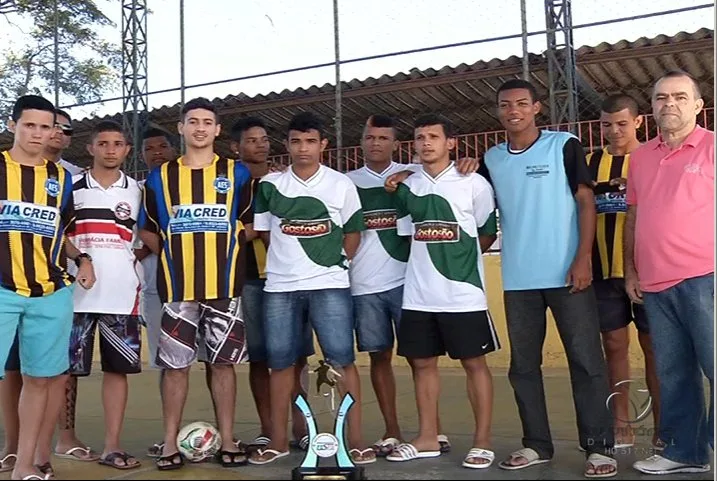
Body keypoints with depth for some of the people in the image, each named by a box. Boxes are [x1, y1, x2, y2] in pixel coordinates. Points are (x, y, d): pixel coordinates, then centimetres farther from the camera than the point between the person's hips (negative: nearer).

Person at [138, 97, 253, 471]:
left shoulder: (237, 174, 6)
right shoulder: (160, 177, 8)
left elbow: (250, 225, 10)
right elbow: (147, 231, 13)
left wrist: (225, 250, 0)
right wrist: (172, 254, 2)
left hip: (225, 286, 0)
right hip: (177, 287, 1)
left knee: (224, 362, 5)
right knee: (175, 365, 4)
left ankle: (227, 441, 14)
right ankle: (170, 443, 13)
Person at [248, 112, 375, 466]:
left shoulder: (342, 185, 3)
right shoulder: (270, 185, 6)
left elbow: (353, 233, 10)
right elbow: (263, 231, 14)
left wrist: (337, 262, 3)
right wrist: (287, 259, 8)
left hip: (329, 286, -2)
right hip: (279, 286, 2)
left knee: (342, 360, -5)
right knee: (280, 362, 7)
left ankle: (355, 440, 2)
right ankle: (278, 441, 18)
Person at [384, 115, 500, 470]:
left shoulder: (474, 184, -3)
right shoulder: (407, 188, 9)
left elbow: (487, 234, 5)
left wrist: (459, 256, 8)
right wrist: (430, 257, 8)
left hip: (463, 292, -4)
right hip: (418, 295, 5)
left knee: (474, 362, 3)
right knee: (422, 363, 9)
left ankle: (482, 442, 12)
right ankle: (427, 439, 21)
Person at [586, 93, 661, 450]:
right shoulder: (589, 164, 9)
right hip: (604, 272, 3)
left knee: (654, 347, 3)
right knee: (615, 347, 8)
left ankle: (662, 428, 12)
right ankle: (621, 427, 17)